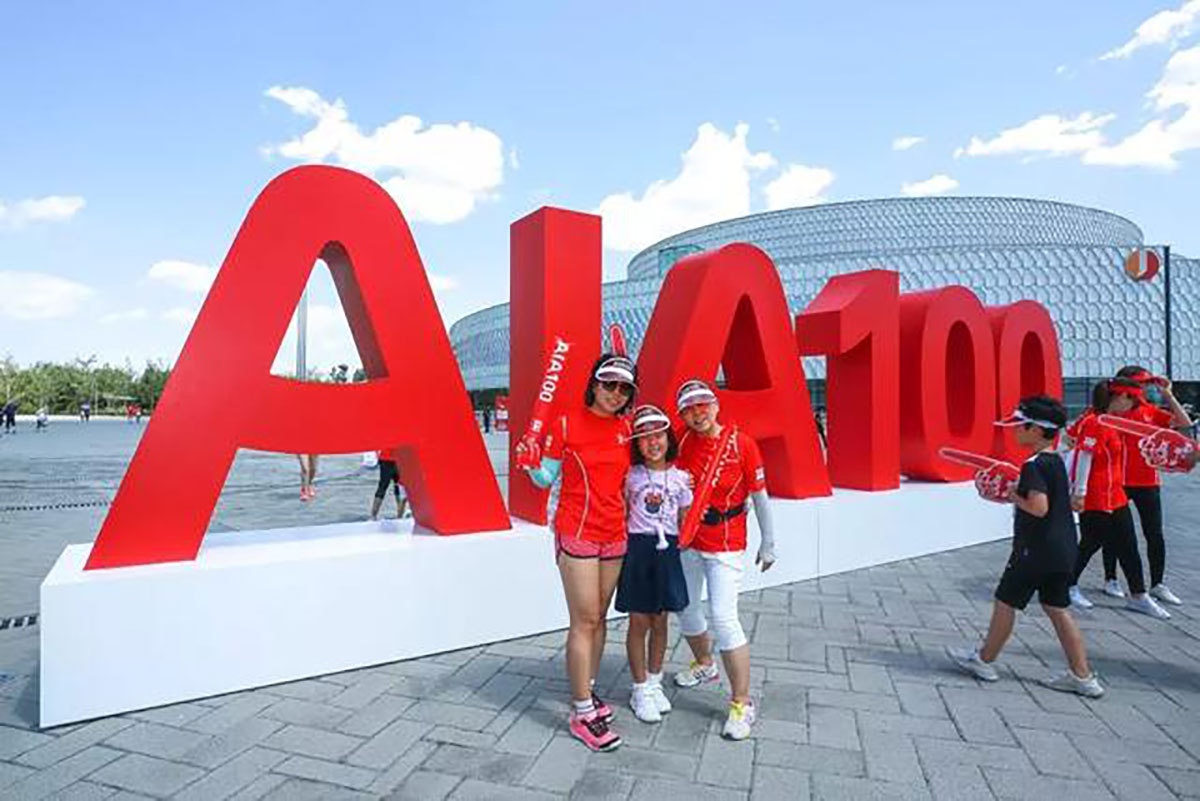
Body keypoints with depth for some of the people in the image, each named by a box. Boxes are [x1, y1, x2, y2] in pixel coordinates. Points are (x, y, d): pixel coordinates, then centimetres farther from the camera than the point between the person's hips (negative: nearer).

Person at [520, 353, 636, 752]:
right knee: (584, 620, -2)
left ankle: (587, 688, 31)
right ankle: (583, 714, 9)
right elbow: (547, 479, -3)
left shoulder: (627, 428, 6)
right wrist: (531, 464, -21)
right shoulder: (566, 424, -8)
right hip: (576, 532, -5)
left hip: (614, 534, 5)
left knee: (599, 616, 14)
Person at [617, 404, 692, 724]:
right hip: (637, 548, -2)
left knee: (660, 620, 12)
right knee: (639, 621, 4)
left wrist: (683, 544, -2)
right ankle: (640, 689, 20)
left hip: (667, 550, 2)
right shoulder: (630, 476, -2)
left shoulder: (681, 478, 3)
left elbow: (685, 521, 8)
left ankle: (654, 682, 31)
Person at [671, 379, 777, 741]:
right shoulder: (683, 442, -3)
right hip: (688, 540, 5)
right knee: (686, 608, 18)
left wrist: (768, 544, -3)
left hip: (726, 544, -5)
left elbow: (759, 497, -7)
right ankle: (704, 665, 46)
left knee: (723, 617, -11)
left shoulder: (741, 443, -13)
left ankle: (742, 704, 5)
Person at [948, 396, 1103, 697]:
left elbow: (1039, 507, -29)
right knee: (1057, 608, 15)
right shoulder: (1057, 461, 9)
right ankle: (1082, 676, 18)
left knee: (1005, 602, 5)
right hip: (1063, 549, 9)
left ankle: (984, 660, 18)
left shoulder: (1033, 465, -20)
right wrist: (1015, 493, 12)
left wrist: (1013, 495, -14)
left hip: (1036, 549, -9)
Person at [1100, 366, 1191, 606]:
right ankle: (1110, 580, 22)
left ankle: (1157, 585, 20)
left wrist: (1167, 394, -6)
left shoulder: (1151, 411, 5)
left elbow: (1184, 423, -3)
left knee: (1155, 535, 7)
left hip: (1147, 482, 4)